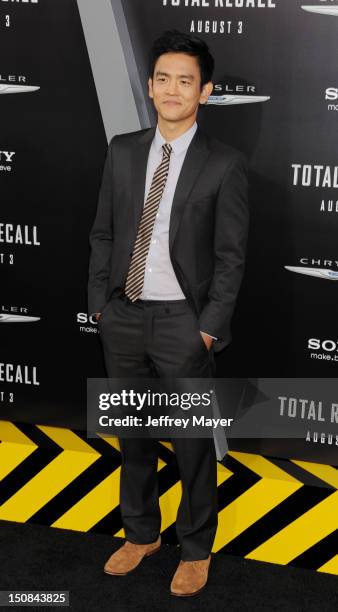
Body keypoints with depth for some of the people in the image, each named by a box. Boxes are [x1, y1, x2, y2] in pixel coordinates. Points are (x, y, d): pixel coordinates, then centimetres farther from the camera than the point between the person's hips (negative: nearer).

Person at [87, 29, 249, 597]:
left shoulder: (225, 164, -7)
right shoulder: (122, 150, 4)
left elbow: (231, 256, -7)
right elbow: (102, 234, 8)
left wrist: (209, 327, -11)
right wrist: (99, 304, 3)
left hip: (182, 322, -4)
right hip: (123, 317, 4)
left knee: (192, 443, 8)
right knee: (133, 434, 17)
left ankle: (195, 548, 29)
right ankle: (140, 533, 37)